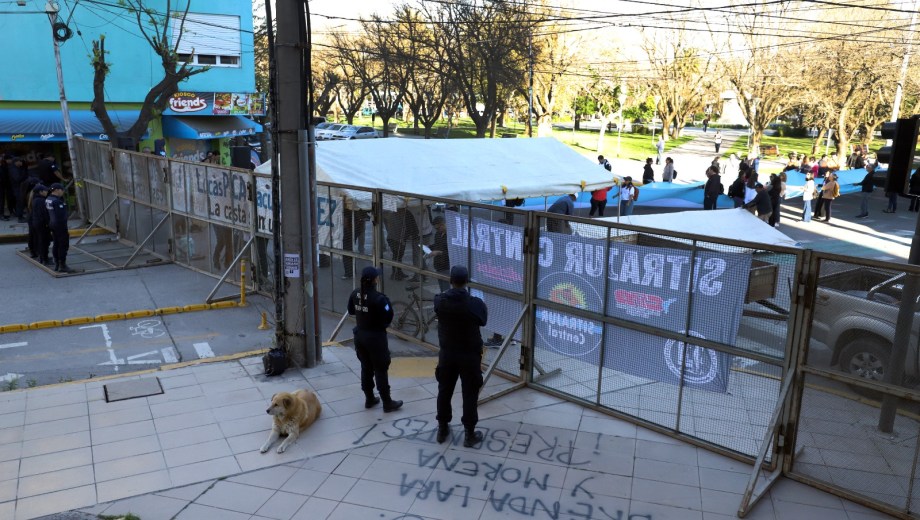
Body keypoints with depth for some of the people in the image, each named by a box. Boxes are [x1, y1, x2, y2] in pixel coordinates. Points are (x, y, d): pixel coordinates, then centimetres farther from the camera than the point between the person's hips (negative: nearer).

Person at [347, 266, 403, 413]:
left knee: (366, 367, 18)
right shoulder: (379, 298, -25)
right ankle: (387, 403, 13)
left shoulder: (355, 294, -3)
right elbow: (388, 317, -20)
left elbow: (351, 311, 10)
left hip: (360, 335, 7)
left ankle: (369, 399, 29)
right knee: (380, 369, 4)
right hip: (375, 336, -7)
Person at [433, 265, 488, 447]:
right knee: (469, 395, 8)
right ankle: (470, 434, 17)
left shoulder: (440, 301, -12)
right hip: (470, 355, -3)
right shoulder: (475, 303, -19)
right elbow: (483, 321, 1)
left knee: (444, 391, 18)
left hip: (447, 354, 3)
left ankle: (442, 429, 30)